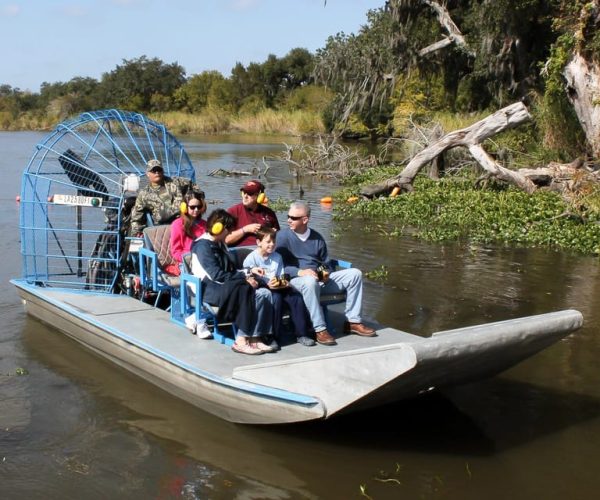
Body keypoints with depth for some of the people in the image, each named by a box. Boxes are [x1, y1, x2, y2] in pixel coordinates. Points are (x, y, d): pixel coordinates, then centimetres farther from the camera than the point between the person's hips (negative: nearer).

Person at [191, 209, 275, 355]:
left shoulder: (220, 244, 18)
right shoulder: (203, 246, -11)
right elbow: (217, 275, -20)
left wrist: (249, 272, 8)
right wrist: (245, 278, -17)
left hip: (226, 286, 8)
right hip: (209, 289, -8)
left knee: (264, 293, -15)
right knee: (245, 290, -33)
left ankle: (253, 338, -21)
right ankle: (241, 340, -30)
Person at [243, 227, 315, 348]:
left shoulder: (277, 257, 15)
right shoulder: (251, 259, -6)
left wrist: (283, 282, -7)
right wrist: (267, 283, -24)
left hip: (277, 288, 6)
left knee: (296, 297, -18)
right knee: (276, 298, -35)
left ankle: (301, 334, -9)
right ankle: (273, 337, -29)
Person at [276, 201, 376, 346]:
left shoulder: (317, 237, 15)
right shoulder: (282, 236, 0)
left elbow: (326, 264, 22)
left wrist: (325, 273, -2)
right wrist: (299, 272, -23)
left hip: (320, 280, 6)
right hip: (295, 280, -6)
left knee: (354, 274, -6)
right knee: (310, 281, -41)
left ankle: (352, 322, -6)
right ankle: (320, 330, -37)